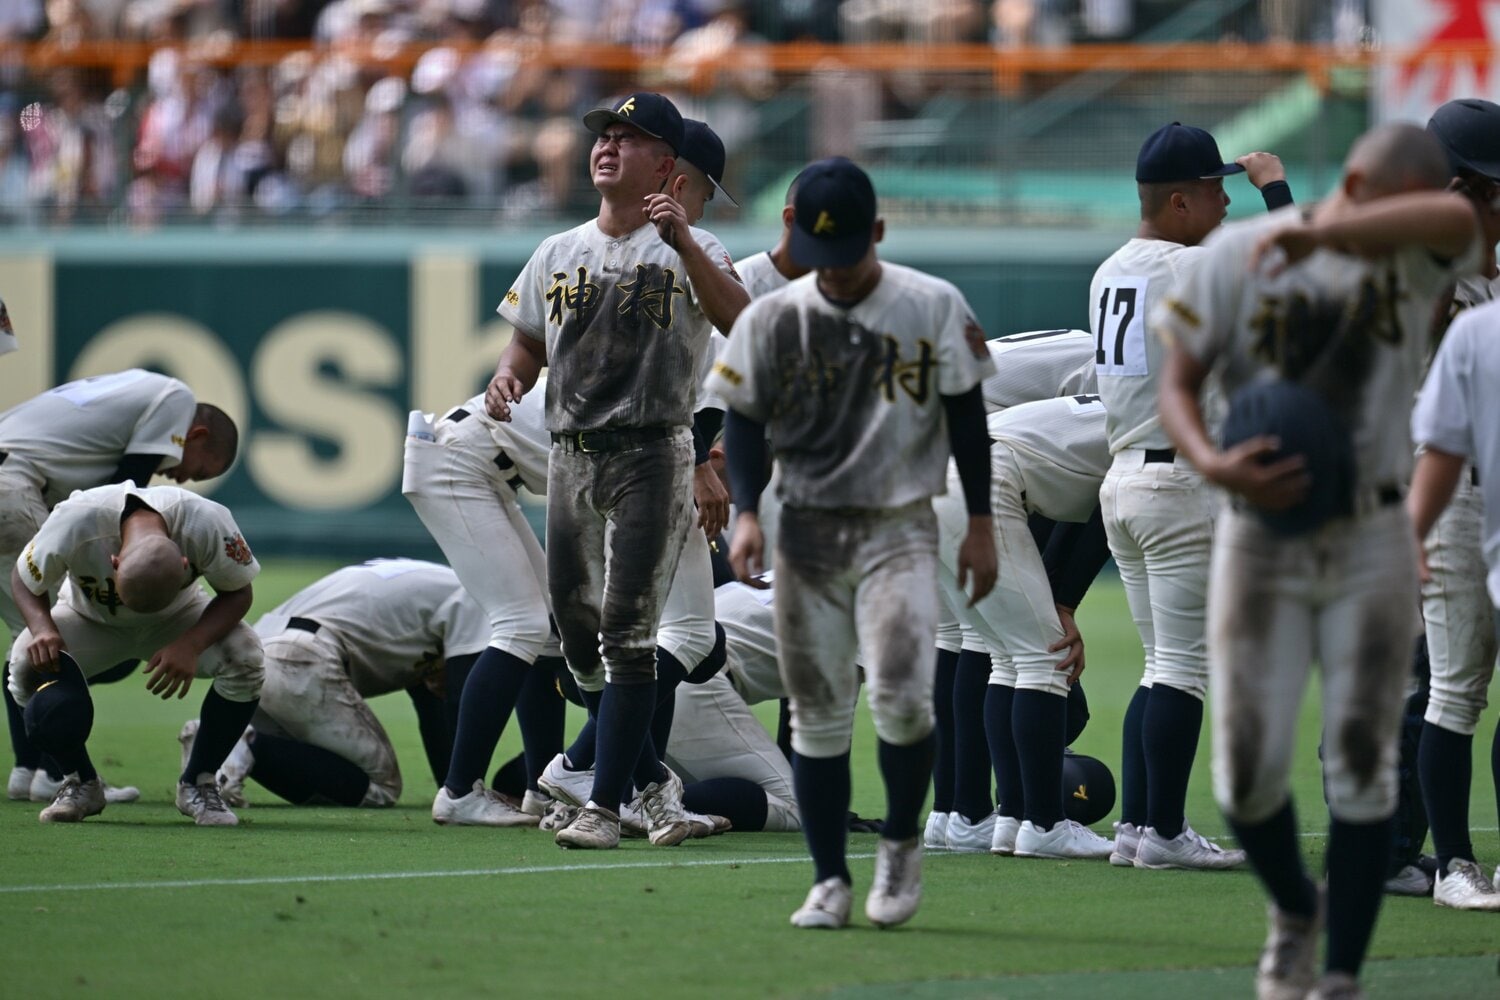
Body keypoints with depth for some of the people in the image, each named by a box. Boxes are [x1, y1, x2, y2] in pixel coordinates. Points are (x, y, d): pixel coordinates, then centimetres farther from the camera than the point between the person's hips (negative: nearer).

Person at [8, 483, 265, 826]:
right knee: (27, 663, -31)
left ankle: (197, 784, -6)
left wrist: (191, 646, -38)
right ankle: (81, 782, -6)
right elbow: (24, 581, -19)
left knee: (244, 659, -29)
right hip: (88, 617, 0)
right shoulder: (73, 525, -38)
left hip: (178, 618, 0)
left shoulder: (206, 524, -38)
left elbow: (238, 592, -21)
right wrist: (41, 627, -41)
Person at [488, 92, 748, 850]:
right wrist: (506, 379, -3)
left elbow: (737, 320, -19)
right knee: (579, 636, 8)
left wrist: (682, 242, -28)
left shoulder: (687, 249, -1)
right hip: (571, 459, 6)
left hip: (651, 455, -6)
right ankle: (653, 781, 24)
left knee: (627, 631, -11)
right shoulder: (557, 255, 15)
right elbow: (528, 344, 19)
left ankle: (605, 805, -12)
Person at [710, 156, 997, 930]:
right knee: (817, 714, 3)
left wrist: (980, 525, 1)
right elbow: (745, 422, 6)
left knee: (901, 696, -17)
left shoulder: (934, 308, -2)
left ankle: (901, 844, 6)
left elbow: (965, 416, 3)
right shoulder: (772, 319, 2)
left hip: (900, 528, -2)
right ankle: (830, 880, 10)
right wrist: (745, 511, -9)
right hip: (807, 531, 2)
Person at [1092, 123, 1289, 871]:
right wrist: (1274, 184, -5)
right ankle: (1164, 831, -3)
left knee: (1166, 664, 14)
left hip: (1123, 477, 9)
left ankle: (1136, 824, 12)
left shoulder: (1110, 273, 12)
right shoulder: (1193, 270, -15)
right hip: (1183, 483, -9)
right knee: (1186, 666, -4)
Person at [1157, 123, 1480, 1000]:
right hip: (1260, 543, 0)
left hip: (1372, 547, 0)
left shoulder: (1416, 259, -5)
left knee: (1362, 769, -1)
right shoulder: (1237, 257, -5)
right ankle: (1295, 910, 28)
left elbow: (1456, 217, -29)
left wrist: (1316, 235, -38)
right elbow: (1179, 384, -3)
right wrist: (1211, 463, -24)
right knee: (1248, 774, -1)